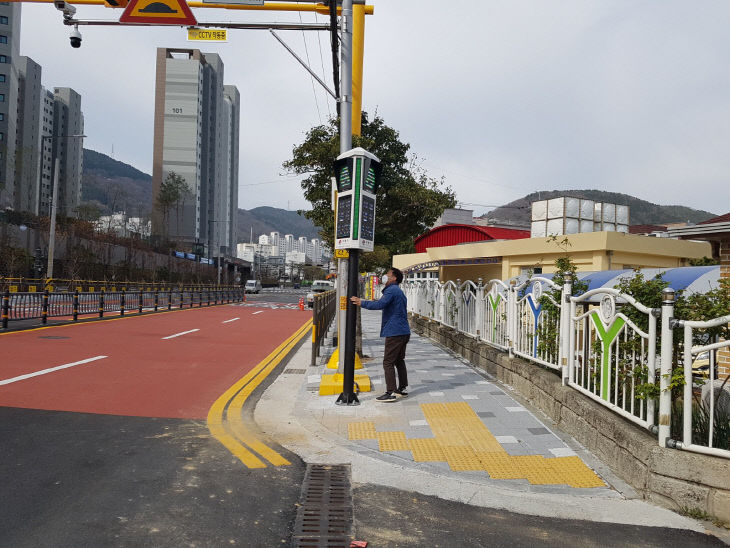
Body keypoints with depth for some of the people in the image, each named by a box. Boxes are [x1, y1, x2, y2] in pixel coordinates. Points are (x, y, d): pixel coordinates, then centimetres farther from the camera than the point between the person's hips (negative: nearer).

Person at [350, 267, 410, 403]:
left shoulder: (392, 290, -12)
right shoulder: (399, 292, 21)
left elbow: (380, 304, -25)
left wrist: (362, 303, -18)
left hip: (395, 332, -10)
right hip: (404, 332, 10)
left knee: (388, 362, -6)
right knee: (399, 361, 18)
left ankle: (391, 393, -7)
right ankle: (402, 389, 24)